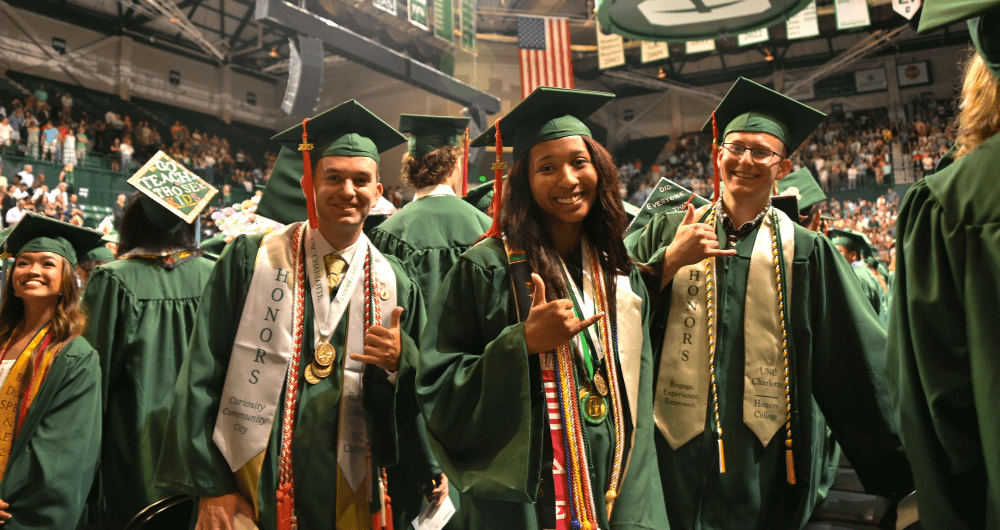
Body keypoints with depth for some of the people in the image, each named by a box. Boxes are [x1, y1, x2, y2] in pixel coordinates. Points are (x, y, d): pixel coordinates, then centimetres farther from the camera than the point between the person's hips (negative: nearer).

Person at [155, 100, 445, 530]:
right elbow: (204, 374, -4)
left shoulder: (395, 287, 1)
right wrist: (210, 486, -8)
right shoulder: (250, 260, -3)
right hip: (251, 486, -1)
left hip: (348, 494, 2)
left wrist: (399, 363, -17)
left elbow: (419, 400, 4)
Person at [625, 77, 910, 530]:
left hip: (769, 456, 0)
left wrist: (897, 464, 3)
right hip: (678, 446, 0)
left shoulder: (804, 251, 2)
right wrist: (670, 261, -14)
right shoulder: (667, 232, 3)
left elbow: (859, 358, 4)